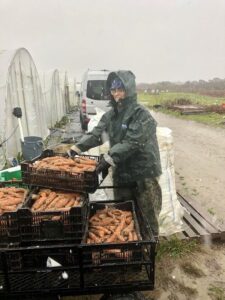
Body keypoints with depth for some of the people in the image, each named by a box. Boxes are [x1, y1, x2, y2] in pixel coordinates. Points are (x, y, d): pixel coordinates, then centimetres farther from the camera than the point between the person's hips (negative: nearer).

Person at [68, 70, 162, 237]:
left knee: (147, 218, 7)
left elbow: (131, 142, -23)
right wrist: (76, 148, -11)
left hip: (144, 173, -6)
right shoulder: (110, 115, 8)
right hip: (121, 173, 6)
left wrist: (109, 158, -31)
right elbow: (95, 134, 2)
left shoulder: (141, 114, -13)